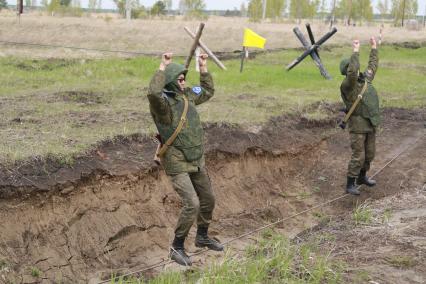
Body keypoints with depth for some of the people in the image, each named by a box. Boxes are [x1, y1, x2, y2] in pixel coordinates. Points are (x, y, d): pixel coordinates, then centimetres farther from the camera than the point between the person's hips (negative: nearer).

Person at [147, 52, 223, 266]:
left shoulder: (187, 95, 6)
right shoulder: (162, 101, -18)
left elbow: (208, 92, 25)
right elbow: (153, 92, -43)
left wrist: (203, 68, 16)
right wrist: (162, 68, -35)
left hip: (197, 161, 9)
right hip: (177, 164, -8)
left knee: (208, 200, 18)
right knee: (192, 204, -16)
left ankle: (202, 237, 41)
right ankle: (177, 248, 0)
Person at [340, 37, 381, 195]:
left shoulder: (365, 79, 9)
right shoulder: (347, 85, -16)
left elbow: (373, 65, 25)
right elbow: (352, 73, -36)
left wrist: (374, 48, 28)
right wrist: (356, 51, -34)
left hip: (371, 124, 8)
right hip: (357, 125, -8)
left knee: (369, 154, 17)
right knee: (358, 156, -7)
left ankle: (362, 177, 37)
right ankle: (350, 185, 3)